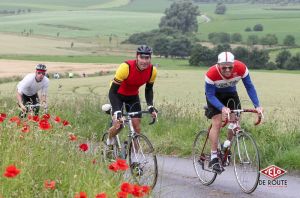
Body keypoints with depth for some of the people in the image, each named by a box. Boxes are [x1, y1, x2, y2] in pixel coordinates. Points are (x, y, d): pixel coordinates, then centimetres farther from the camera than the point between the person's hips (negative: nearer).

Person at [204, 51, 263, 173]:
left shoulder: (241, 68, -31)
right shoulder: (212, 73, -37)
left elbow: (249, 87, -19)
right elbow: (210, 95, -28)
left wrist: (257, 106, -28)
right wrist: (222, 108, -44)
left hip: (231, 93, 3)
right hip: (215, 95, -3)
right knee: (217, 124, -15)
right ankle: (214, 158, -10)